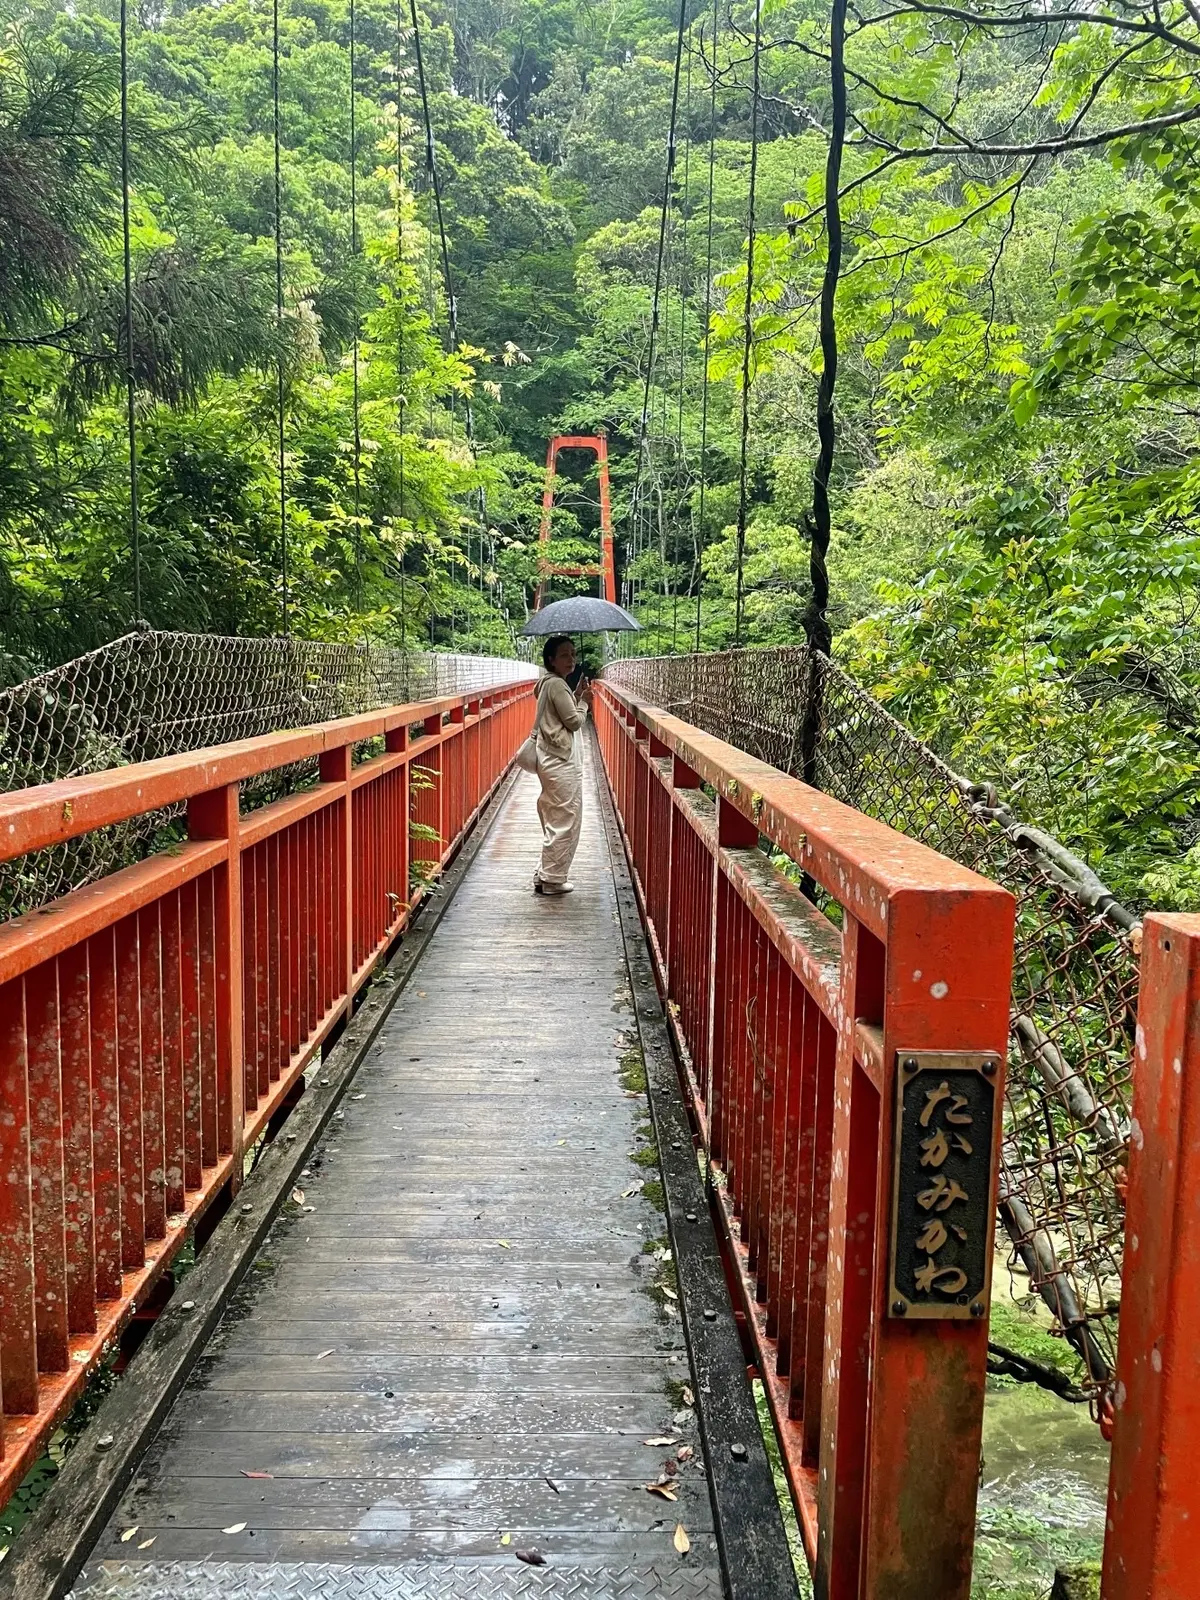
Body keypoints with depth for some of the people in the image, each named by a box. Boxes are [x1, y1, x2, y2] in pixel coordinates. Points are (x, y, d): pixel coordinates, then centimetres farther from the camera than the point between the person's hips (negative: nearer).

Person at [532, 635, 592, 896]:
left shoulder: (549, 683, 15)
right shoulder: (557, 685, -16)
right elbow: (574, 721, -15)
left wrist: (577, 696, 9)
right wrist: (584, 701, 0)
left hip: (554, 761, 11)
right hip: (562, 763, -11)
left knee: (555, 821, 16)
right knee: (565, 822, -3)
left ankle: (546, 874, 22)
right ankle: (552, 879, 3)